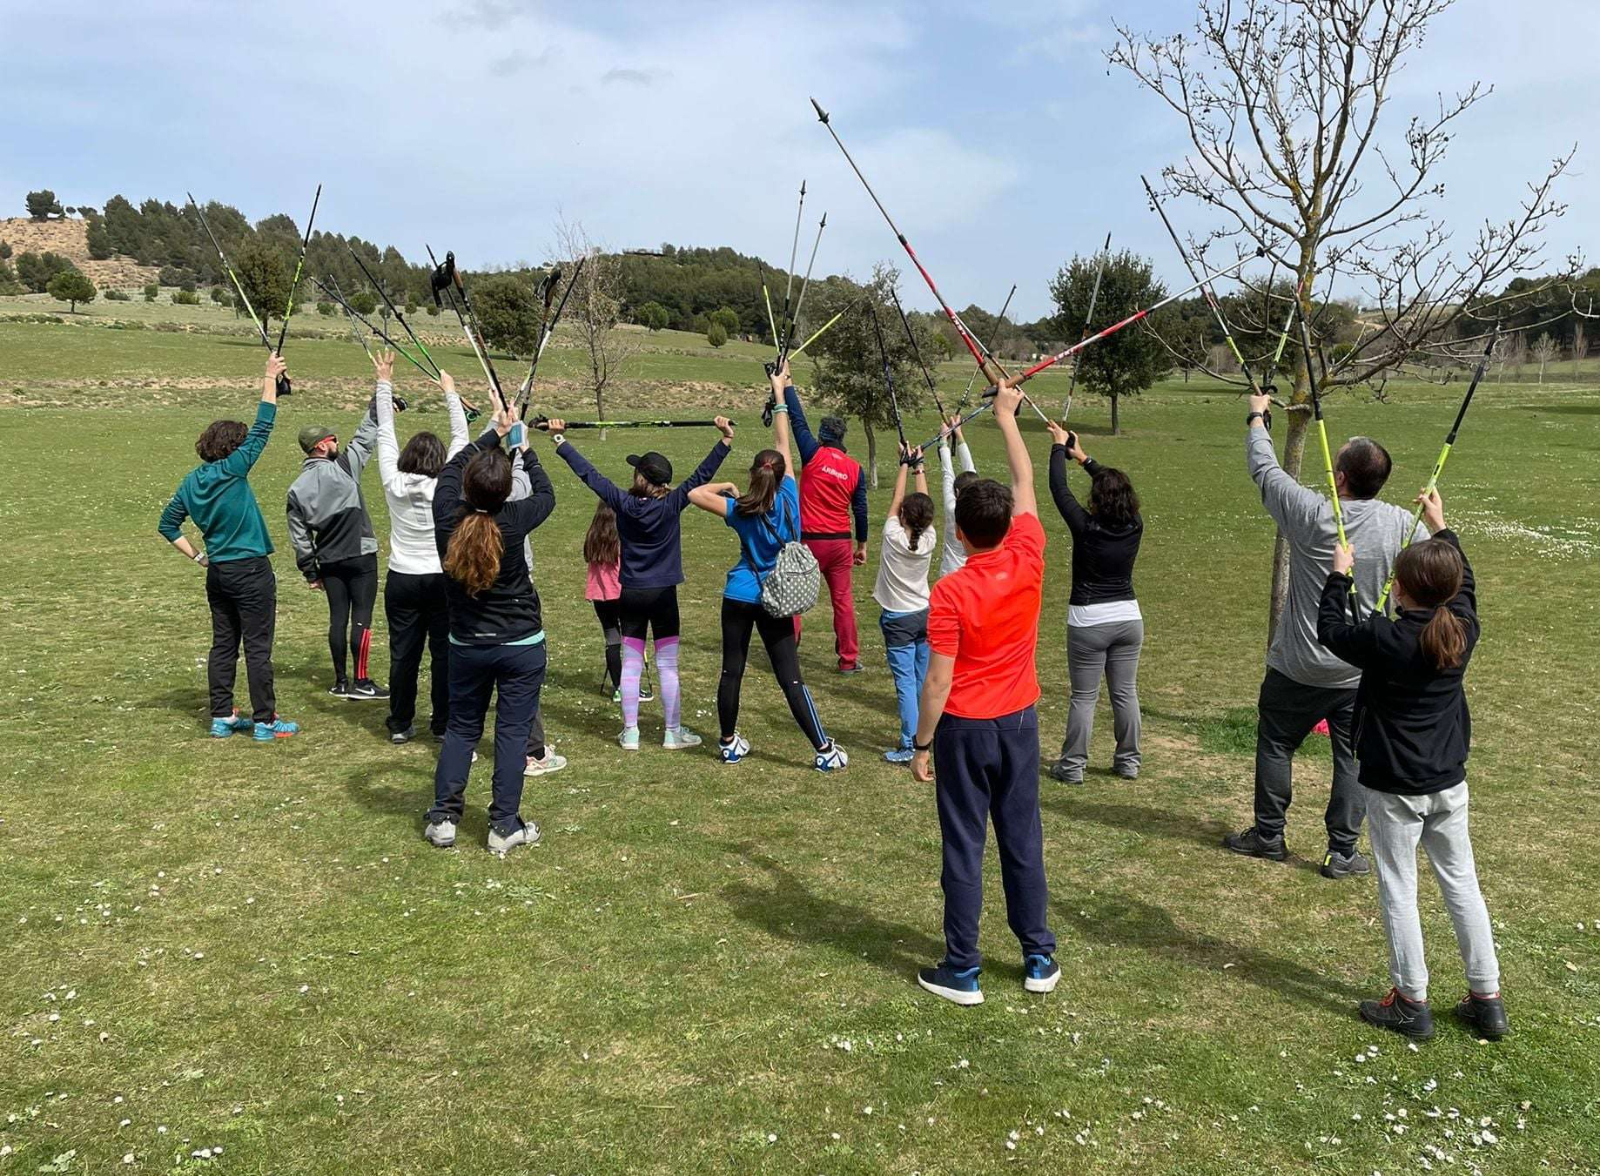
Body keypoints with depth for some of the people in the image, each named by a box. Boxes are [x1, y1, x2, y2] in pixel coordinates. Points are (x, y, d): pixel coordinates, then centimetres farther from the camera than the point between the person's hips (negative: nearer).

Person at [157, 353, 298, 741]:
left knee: (223, 645, 13)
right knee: (258, 648, -1)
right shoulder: (232, 470, -14)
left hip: (217, 572, 7)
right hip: (250, 571, -7)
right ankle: (265, 721, 4)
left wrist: (197, 556, 14)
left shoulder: (192, 482, 6)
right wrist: (270, 378, -6)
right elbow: (262, 429, -12)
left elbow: (167, 524, 13)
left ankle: (222, 717, 19)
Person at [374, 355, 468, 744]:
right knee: (444, 652, 6)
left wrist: (384, 382, 11)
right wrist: (450, 392, 9)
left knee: (403, 653, 7)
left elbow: (385, 433, 4)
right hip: (442, 580, -2)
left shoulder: (394, 483, -6)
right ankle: (443, 724, 13)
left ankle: (401, 725, 15)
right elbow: (461, 438, 0)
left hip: (402, 580, 2)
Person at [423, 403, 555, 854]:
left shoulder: (448, 517, -13)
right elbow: (546, 494, 3)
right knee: (512, 731, 5)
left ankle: (443, 819, 18)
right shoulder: (513, 521, -20)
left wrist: (494, 432, 19)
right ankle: (505, 826, 9)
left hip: (466, 645, 3)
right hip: (521, 646, -3)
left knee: (461, 728, 16)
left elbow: (452, 466, 8)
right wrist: (524, 449, 17)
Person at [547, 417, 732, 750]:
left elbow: (588, 473, -1)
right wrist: (725, 440, -17)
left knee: (631, 665, 9)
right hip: (663, 595, -2)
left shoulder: (622, 503, -7)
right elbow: (701, 475, -15)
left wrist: (560, 439, 7)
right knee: (667, 666, 5)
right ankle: (673, 733, 12)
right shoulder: (672, 504, -13)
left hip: (630, 595, 2)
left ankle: (630, 732, 13)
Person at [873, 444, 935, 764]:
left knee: (905, 681, -7)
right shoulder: (929, 539, -8)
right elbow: (923, 502, 3)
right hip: (924, 614, 5)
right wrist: (919, 466, 9)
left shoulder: (894, 537, -17)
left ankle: (909, 745, -10)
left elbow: (896, 500, -5)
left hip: (898, 619, -5)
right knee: (924, 678, 13)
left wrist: (905, 465, 5)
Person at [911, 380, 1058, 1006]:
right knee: (1023, 838, 14)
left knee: (964, 846, 4)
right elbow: (1025, 483, 5)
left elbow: (939, 681, -17)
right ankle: (1040, 958, 24)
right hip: (1019, 720, 5)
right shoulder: (1028, 562, -8)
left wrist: (920, 744, -6)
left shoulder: (950, 592, -20)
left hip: (965, 728, -4)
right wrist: (1007, 415, 16)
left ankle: (962, 970, 12)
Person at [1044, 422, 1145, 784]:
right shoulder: (1134, 527, -4)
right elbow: (1117, 486, 12)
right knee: (1125, 692, 13)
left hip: (1089, 621, -4)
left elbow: (1059, 489, -9)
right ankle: (1128, 761, 23)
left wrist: (1059, 447, 5)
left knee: (1084, 696, 3)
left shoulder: (1086, 528, -18)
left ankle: (1072, 766, 11)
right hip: (1129, 618, 5)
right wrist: (1084, 458, 20)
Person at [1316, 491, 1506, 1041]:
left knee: (1398, 889, 6)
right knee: (1461, 882, 15)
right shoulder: (1463, 629, -6)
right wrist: (1441, 527, 26)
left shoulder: (1384, 638, -21)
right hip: (1449, 783, 6)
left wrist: (1338, 575, 9)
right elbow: (1464, 582, 16)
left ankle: (1411, 1002, 14)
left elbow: (1329, 630, -4)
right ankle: (1487, 1000, 24)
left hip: (1394, 788, -5)